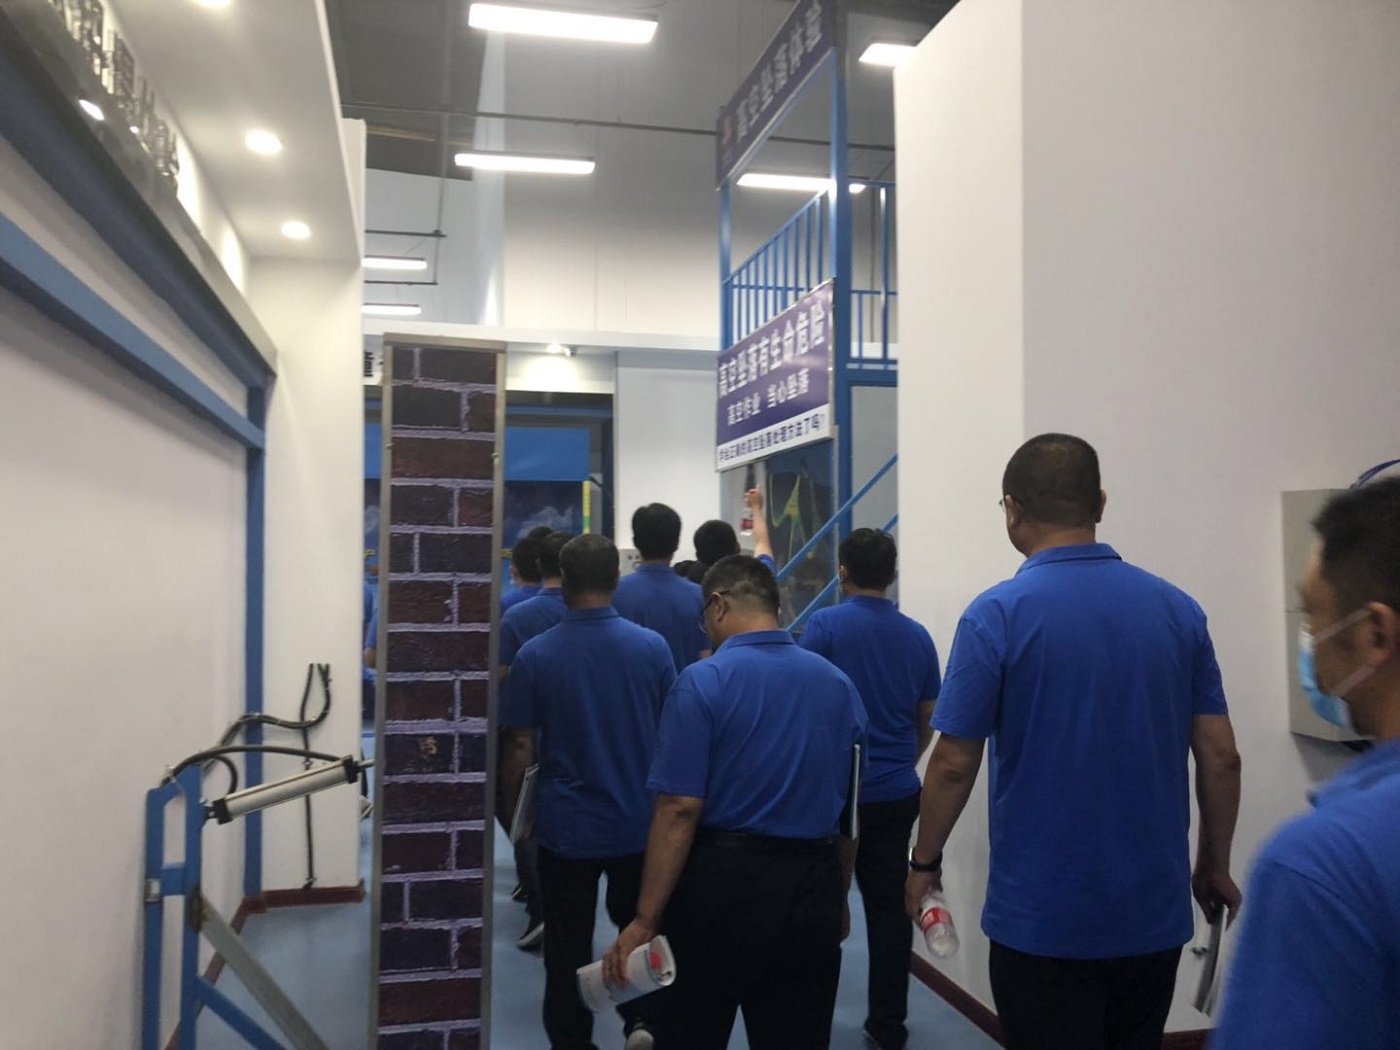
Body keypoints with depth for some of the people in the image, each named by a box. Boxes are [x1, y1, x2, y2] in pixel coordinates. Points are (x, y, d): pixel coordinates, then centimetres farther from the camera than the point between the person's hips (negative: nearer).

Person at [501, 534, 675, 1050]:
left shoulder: (536, 654, -11)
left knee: (568, 949, 13)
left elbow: (520, 747, -7)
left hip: (566, 825, -1)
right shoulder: (653, 646, -7)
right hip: (640, 820, 2)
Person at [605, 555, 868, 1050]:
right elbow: (850, 810, 11)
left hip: (720, 884, -4)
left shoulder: (702, 681, -11)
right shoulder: (838, 684, 5)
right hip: (810, 896, 5)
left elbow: (680, 810, -16)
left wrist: (644, 921, -12)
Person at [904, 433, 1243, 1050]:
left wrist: (923, 861, 3)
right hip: (1154, 912, 5)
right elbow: (1221, 758, 2)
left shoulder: (998, 615, -14)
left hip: (1042, 918, -4)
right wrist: (1214, 866, 15)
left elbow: (954, 766, -12)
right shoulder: (1179, 610, -1)